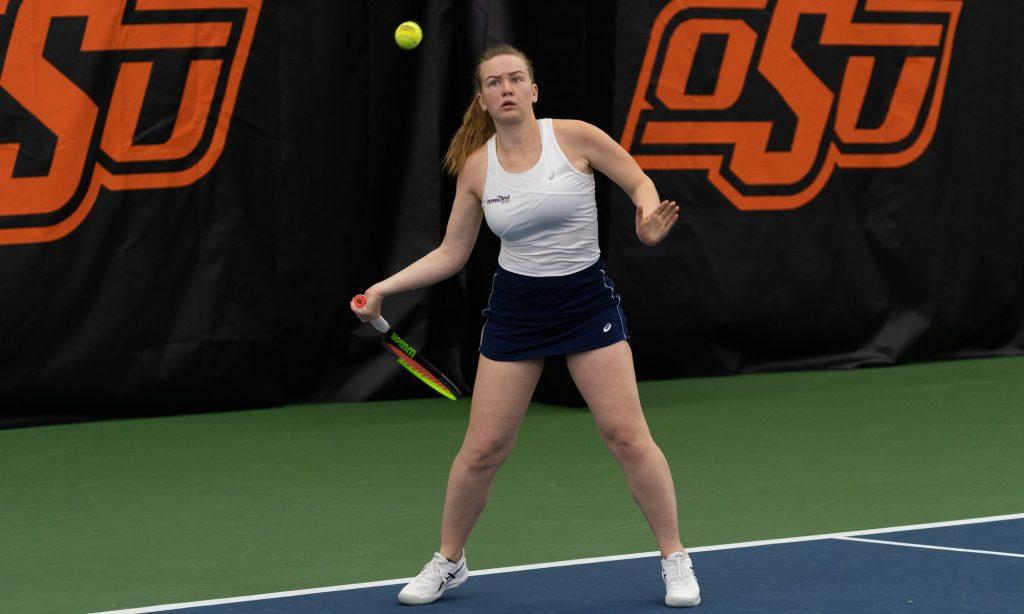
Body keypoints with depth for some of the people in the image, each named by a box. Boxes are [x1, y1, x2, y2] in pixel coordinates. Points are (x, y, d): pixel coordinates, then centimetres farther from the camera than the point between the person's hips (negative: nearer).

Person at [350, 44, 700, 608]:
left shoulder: (575, 137, -9)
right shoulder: (476, 167, -1)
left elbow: (640, 183, 1)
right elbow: (450, 254, 6)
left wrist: (649, 215, -21)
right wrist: (383, 289, -2)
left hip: (587, 301, -2)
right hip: (514, 309, 2)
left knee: (627, 435, -9)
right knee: (482, 448, 0)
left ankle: (675, 560, 5)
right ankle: (448, 562, 21)